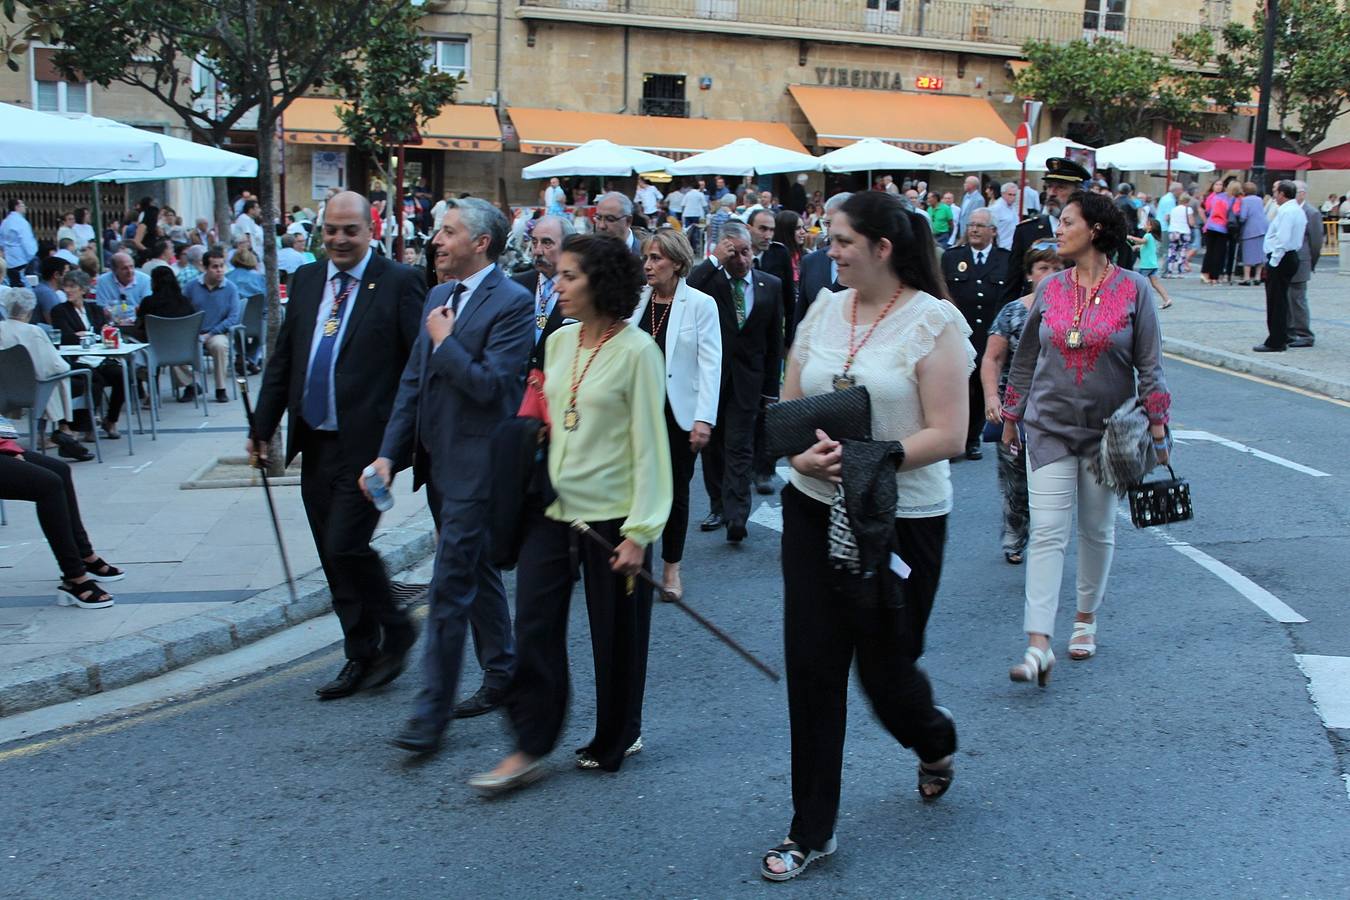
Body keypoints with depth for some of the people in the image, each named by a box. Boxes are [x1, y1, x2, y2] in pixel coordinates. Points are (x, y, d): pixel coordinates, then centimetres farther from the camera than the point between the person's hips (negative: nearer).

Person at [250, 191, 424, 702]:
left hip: (367, 443, -6)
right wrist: (263, 426, 13)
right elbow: (282, 359, 16)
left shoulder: (399, 283, -6)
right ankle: (362, 658, 23)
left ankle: (394, 632, 13)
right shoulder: (305, 281, 12)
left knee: (346, 546, -11)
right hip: (315, 443, 7)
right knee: (334, 557, 11)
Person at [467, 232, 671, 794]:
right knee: (534, 627, 2)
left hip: (610, 513, -5)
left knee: (615, 636, 8)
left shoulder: (636, 351, -12)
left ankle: (616, 740, 28)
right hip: (552, 509, 6)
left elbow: (649, 446, -12)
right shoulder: (559, 341, 7)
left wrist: (640, 531, -15)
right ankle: (529, 747, 12)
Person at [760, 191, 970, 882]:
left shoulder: (933, 322, -10)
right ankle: (810, 830, 17)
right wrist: (803, 454, -12)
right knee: (811, 668, 4)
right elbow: (786, 408, 9)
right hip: (814, 510, 4)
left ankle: (934, 741, 45)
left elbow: (948, 436, -15)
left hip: (900, 520, -4)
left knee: (885, 666, 7)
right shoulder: (823, 310, 4)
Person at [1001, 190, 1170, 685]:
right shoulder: (1051, 288, 2)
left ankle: (1086, 619, 33)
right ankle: (1039, 644, -14)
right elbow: (1025, 358, 12)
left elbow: (1149, 364, -1)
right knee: (1046, 533, -8)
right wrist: (1011, 417, 15)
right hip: (1049, 426, 1)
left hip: (1106, 429, -1)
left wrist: (1157, 426, -5)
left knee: (1097, 531, 12)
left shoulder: (1133, 288, -4)